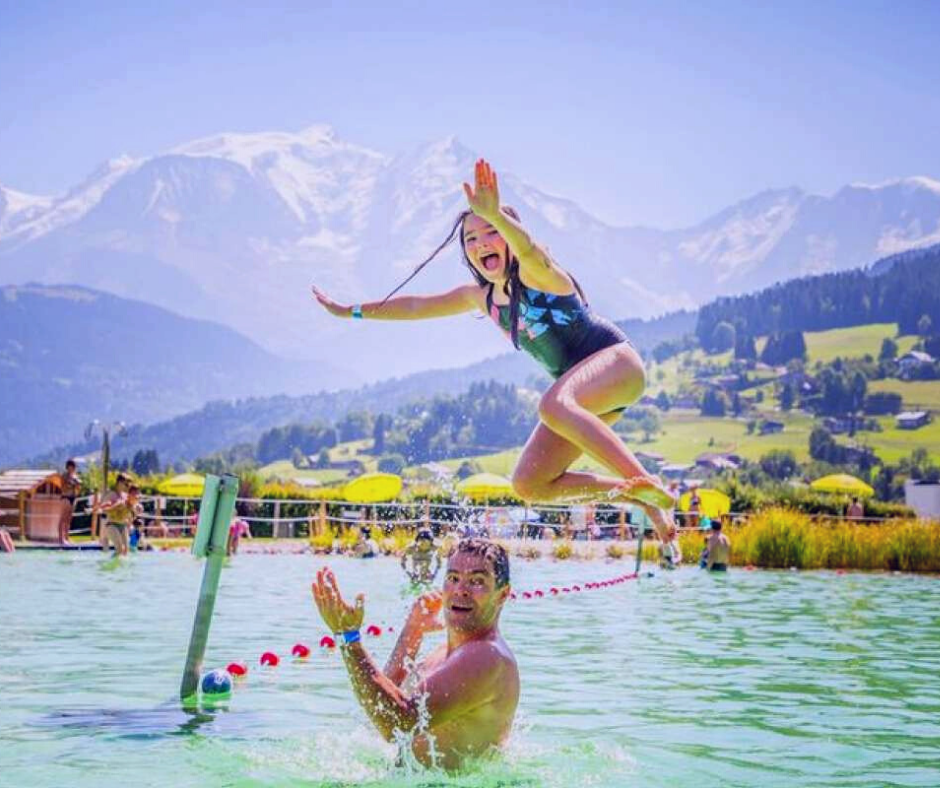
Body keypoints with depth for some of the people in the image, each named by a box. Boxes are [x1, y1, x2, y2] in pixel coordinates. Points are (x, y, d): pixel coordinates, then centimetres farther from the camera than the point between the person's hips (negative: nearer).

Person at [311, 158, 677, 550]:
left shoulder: (534, 274, -13)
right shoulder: (481, 297, 9)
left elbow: (530, 251, -39)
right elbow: (417, 305, 20)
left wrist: (495, 216, -60)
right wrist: (349, 311, 26)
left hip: (616, 360, -8)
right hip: (577, 390, 8)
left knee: (553, 405, -39)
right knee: (530, 485, -3)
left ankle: (645, 482, -39)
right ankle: (637, 495, 5)